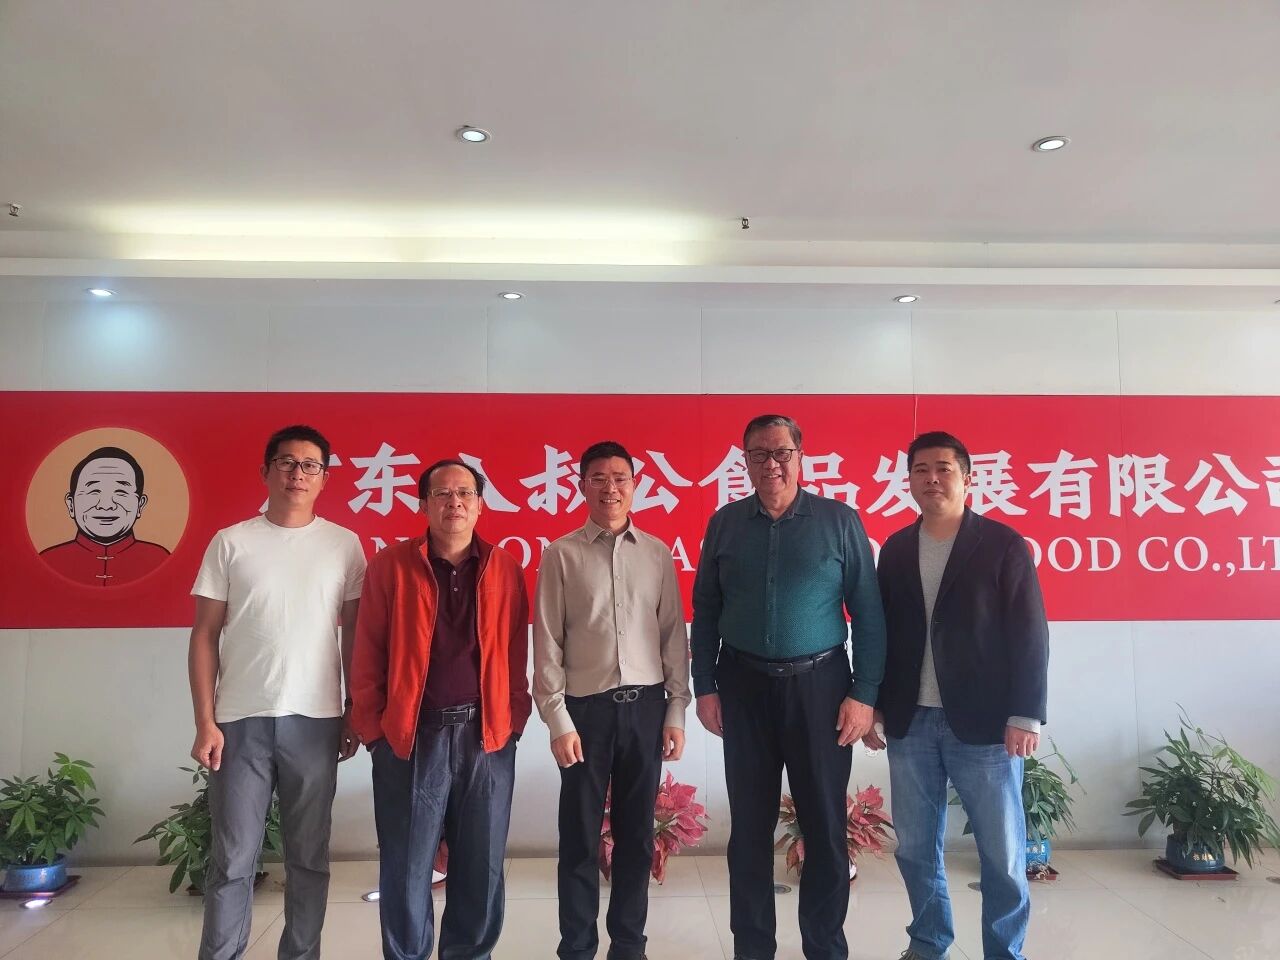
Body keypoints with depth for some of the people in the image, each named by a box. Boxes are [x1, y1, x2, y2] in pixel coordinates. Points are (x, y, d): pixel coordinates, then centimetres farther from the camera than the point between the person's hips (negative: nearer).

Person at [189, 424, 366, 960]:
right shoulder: (231, 543, 2)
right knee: (232, 860, 7)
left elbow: (354, 634, 7)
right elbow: (205, 636, 3)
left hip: (316, 720, 1)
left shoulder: (344, 545, 3)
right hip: (240, 720, 0)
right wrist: (205, 722, -3)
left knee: (309, 857, 11)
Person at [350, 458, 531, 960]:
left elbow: (517, 655, 6)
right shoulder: (390, 565, -1)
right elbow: (368, 655, 1)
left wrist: (514, 720, 3)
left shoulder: (505, 569, 4)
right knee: (406, 867, 9)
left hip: (487, 735, 2)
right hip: (411, 736, -1)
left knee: (481, 866, 12)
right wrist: (373, 728, -2)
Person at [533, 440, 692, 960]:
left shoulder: (658, 553, 4)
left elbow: (674, 635, 6)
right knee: (580, 837, 8)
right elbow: (547, 643, -3)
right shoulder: (561, 555, -3)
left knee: (636, 833, 13)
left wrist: (676, 711, 3)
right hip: (586, 706, -2)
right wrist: (558, 720, -6)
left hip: (645, 705, 2)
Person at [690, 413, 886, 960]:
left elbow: (868, 612, -2)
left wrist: (864, 694, -6)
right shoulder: (725, 524, 3)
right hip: (744, 686, 1)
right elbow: (705, 610, 6)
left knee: (825, 825, 8)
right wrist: (705, 687, 2)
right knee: (750, 824, 11)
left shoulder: (840, 521, -2)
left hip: (820, 684, -1)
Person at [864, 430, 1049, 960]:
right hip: (909, 722, 4)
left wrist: (1025, 715, -11)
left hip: (984, 721, -3)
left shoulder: (1002, 544, -4)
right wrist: (874, 703, 9)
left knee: (1002, 852, 6)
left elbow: (1029, 634, -6)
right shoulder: (895, 549, 8)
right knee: (915, 848, 13)